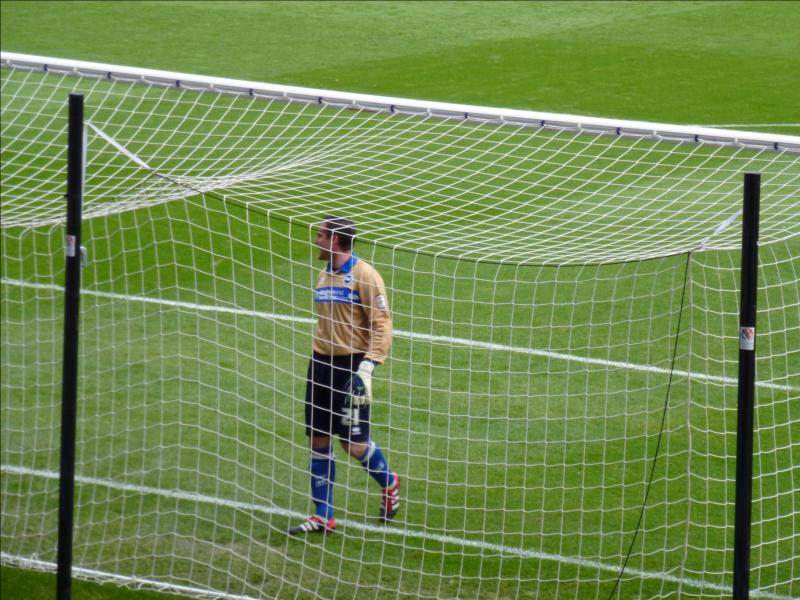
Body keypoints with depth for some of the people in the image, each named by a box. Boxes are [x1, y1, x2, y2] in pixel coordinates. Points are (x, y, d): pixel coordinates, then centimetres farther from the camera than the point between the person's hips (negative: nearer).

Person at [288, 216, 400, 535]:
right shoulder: (323, 276, 14)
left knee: (354, 444, -5)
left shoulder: (364, 275, -10)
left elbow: (382, 324, -13)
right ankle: (322, 517, 10)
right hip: (322, 365, 7)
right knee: (318, 442, 5)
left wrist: (368, 365, -21)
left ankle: (389, 484, 24)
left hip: (351, 365, -7)